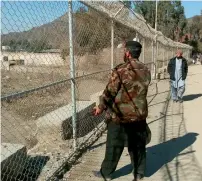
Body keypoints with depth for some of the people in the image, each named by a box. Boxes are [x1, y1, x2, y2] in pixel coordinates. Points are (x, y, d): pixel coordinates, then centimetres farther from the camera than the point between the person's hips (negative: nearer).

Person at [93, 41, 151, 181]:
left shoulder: (120, 70, -18)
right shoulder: (146, 71, 0)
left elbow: (109, 92, -12)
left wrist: (101, 107, 2)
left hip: (119, 115, -4)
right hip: (139, 115, 5)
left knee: (114, 146, 10)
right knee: (138, 146, 17)